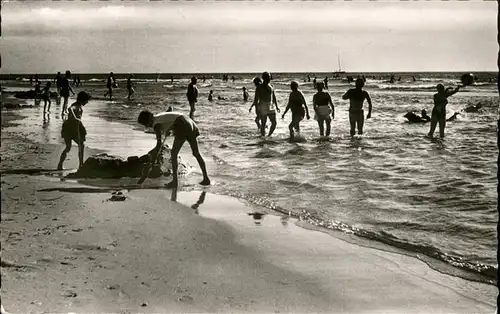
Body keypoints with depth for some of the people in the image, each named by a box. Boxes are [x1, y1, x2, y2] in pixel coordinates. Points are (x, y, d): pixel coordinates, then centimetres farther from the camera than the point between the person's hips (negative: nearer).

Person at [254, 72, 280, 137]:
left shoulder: (271, 86, 12)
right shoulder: (259, 87, -5)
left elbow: (274, 97, 20)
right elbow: (256, 99, -7)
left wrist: (276, 107, 17)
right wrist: (257, 109, -14)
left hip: (271, 107, 5)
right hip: (262, 108, -5)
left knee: (274, 123, -2)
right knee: (263, 124, -3)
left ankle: (269, 136, 15)